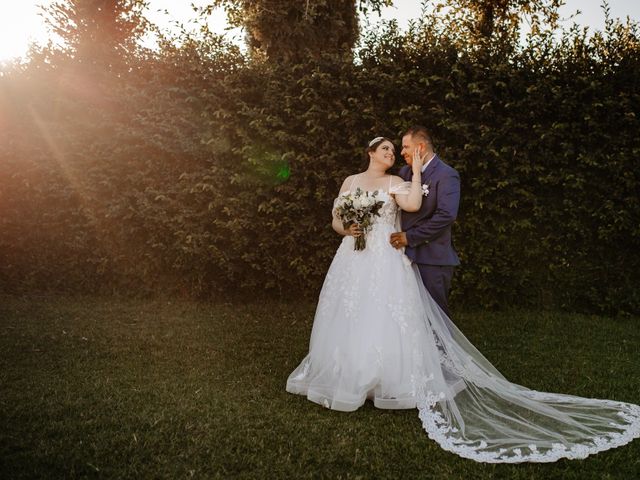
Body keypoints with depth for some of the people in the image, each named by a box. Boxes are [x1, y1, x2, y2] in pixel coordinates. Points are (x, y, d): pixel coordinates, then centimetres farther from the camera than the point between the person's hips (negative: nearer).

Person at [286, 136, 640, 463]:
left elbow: (414, 205, -18)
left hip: (387, 262, -4)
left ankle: (391, 381, 5)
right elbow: (336, 221, 14)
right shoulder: (350, 181, 14)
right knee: (349, 322, 7)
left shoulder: (394, 183, 2)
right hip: (354, 261, 4)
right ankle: (347, 379, 20)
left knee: (387, 321, -7)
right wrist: (347, 229, -1)